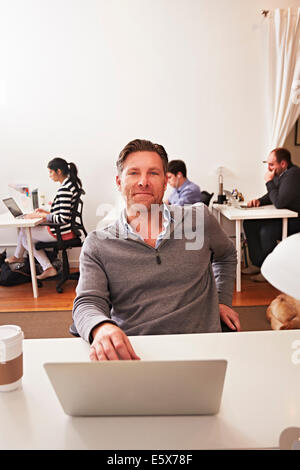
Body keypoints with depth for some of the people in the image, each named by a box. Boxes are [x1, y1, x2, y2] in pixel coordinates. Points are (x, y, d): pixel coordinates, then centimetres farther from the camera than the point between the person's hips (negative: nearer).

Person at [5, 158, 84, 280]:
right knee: (24, 229, 17)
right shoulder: (73, 183, 7)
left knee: (24, 234, 9)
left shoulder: (64, 189, -24)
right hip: (67, 228, 9)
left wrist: (41, 215, -18)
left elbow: (63, 218, -28)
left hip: (61, 232, -9)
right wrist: (47, 212, 9)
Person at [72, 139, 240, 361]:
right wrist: (101, 328, -26)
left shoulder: (199, 219, 8)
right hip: (131, 353, 0)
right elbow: (87, 303, -3)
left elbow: (226, 255, 29)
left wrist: (223, 300, 19)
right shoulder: (97, 245, 4)